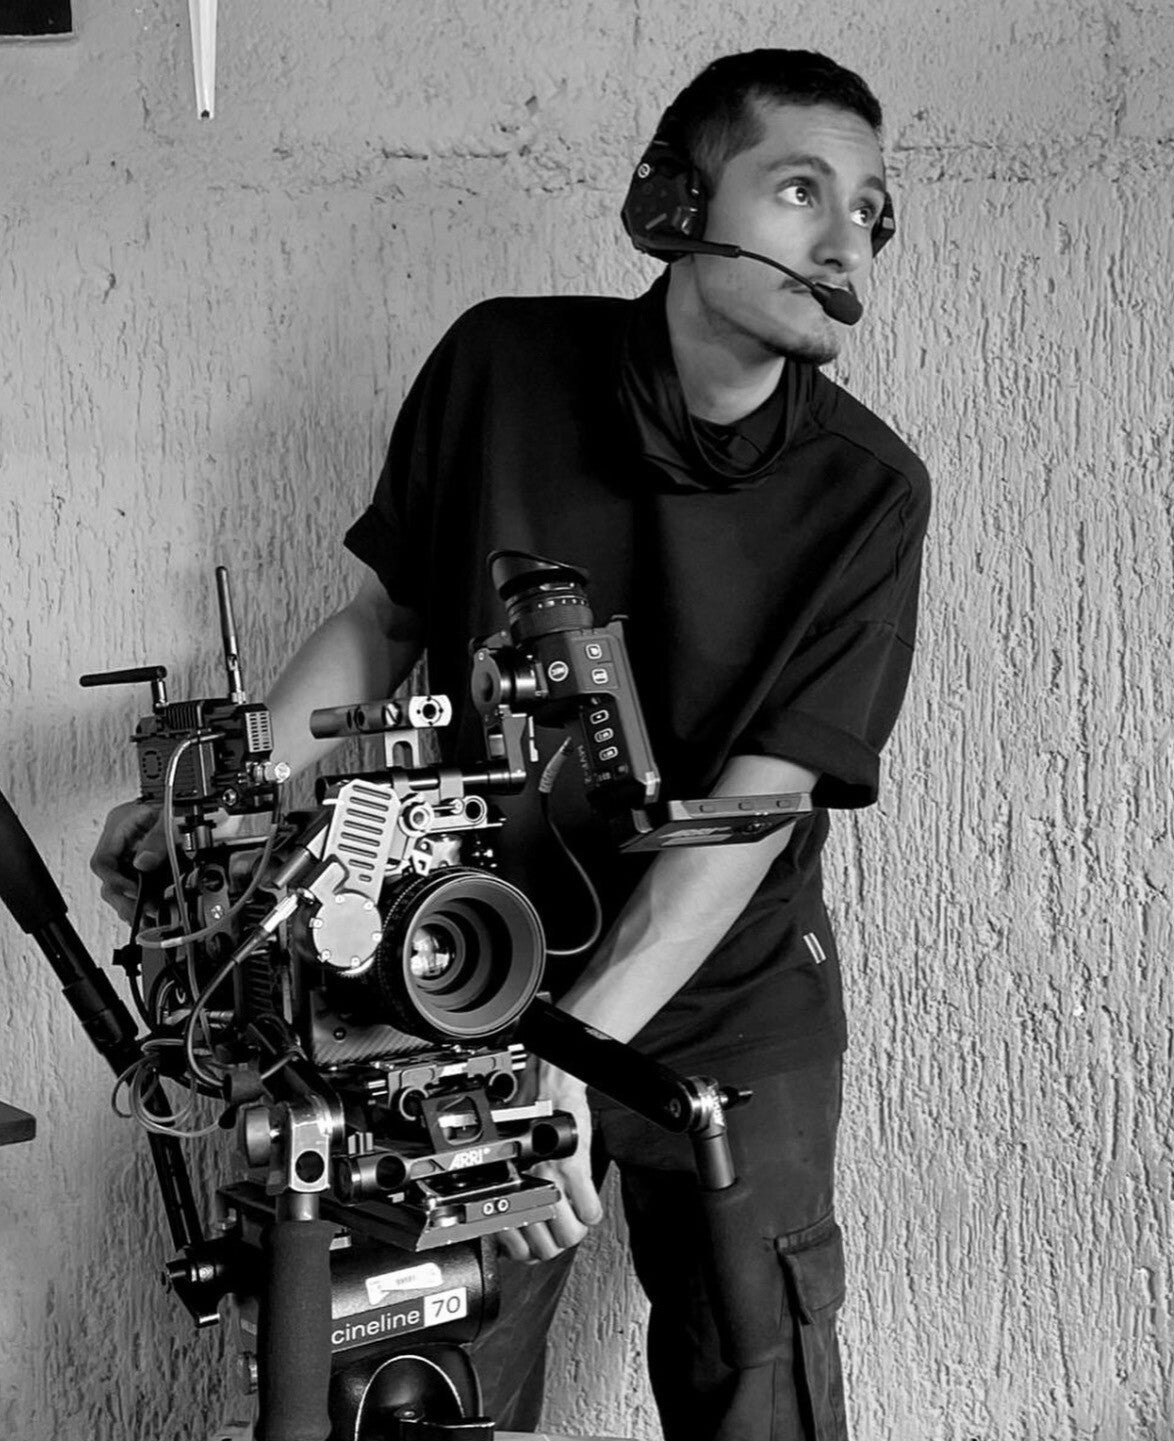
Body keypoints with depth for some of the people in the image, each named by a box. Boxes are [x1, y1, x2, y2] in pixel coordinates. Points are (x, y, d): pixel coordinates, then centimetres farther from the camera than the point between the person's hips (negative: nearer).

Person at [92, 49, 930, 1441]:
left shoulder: (867, 493, -13)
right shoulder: (502, 364, -8)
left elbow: (754, 801, -19)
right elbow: (385, 613, 4)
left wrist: (577, 1045, -28)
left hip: (724, 1010, 0)